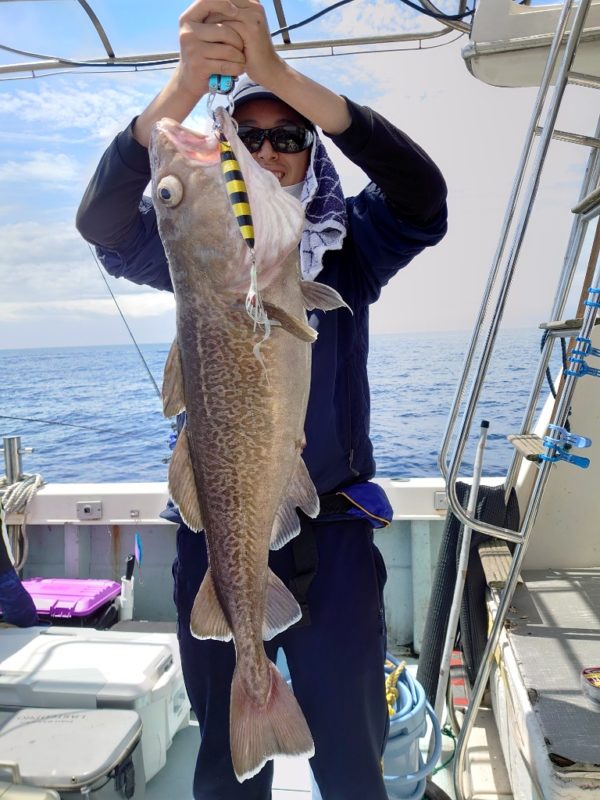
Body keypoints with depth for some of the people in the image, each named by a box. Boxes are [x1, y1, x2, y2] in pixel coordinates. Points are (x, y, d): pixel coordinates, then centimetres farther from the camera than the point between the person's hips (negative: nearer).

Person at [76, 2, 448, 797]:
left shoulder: (348, 244, 1)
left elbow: (421, 195, -18)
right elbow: (104, 221, -14)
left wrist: (281, 72, -26)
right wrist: (187, 83, -28)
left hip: (333, 532, 0)